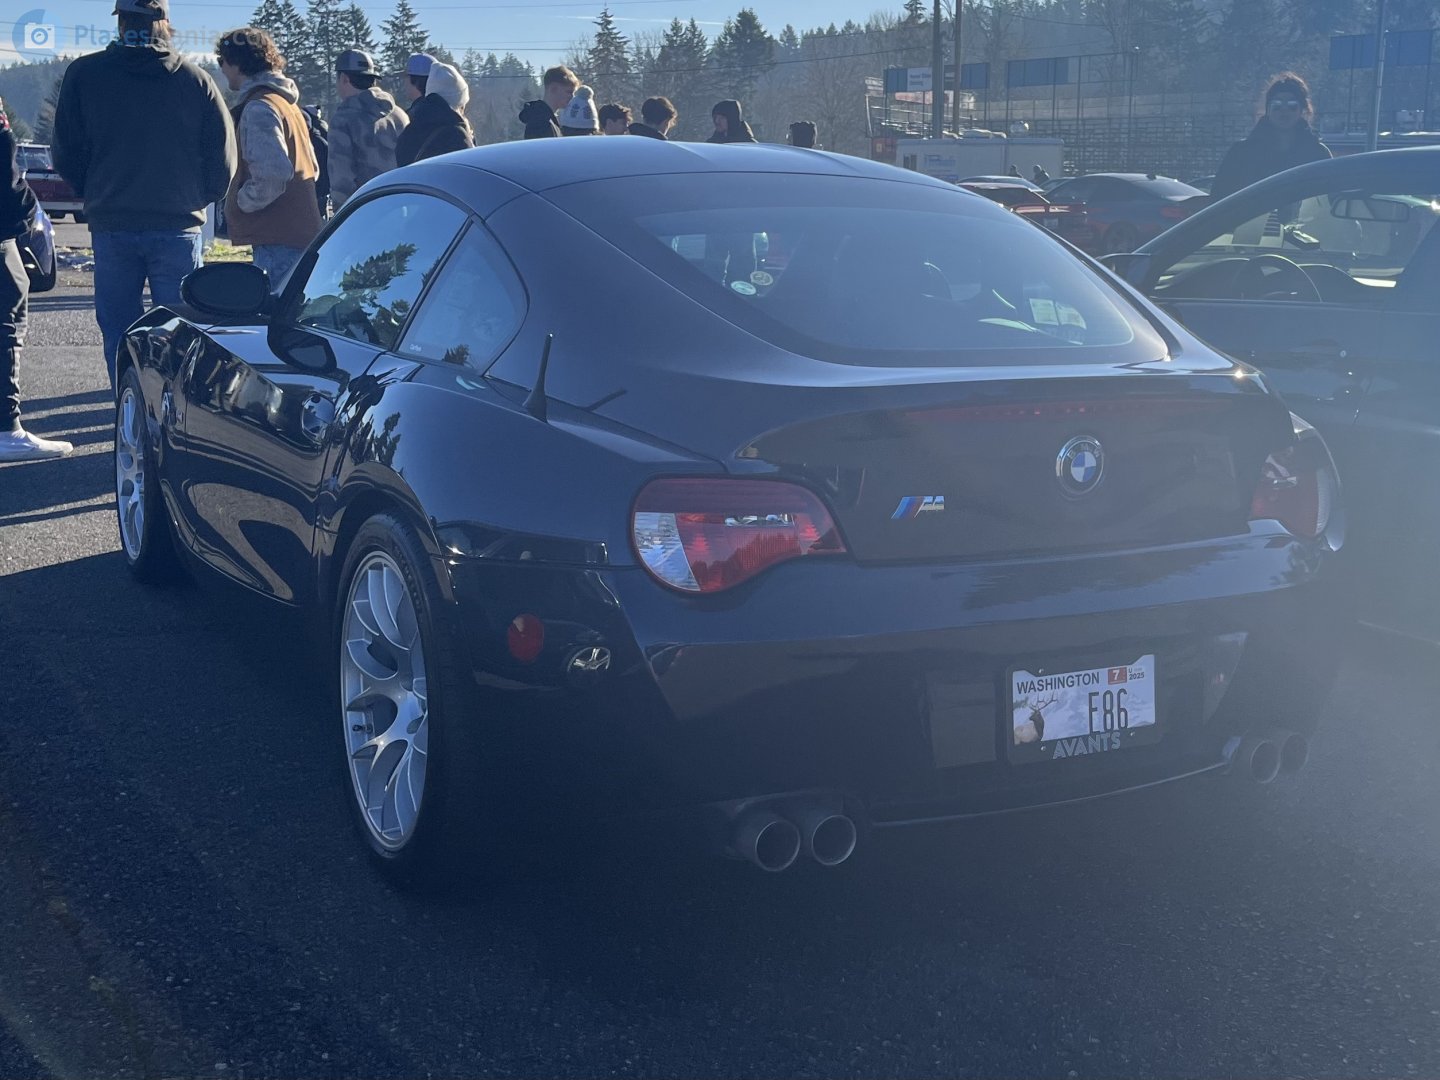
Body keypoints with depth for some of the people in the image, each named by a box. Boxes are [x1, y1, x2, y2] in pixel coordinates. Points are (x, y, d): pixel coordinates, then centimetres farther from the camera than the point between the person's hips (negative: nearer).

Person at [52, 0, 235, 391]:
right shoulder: (196, 80, -2)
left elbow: (66, 154, 2)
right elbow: (223, 158, -1)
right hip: (178, 226, 0)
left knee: (119, 331, 9)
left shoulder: (84, 74, -1)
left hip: (111, 226, 0)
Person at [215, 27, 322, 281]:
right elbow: (311, 168, 24)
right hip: (300, 234, 10)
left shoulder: (258, 108, -12)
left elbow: (273, 172, -25)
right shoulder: (287, 103, 20)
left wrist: (243, 201, -9)